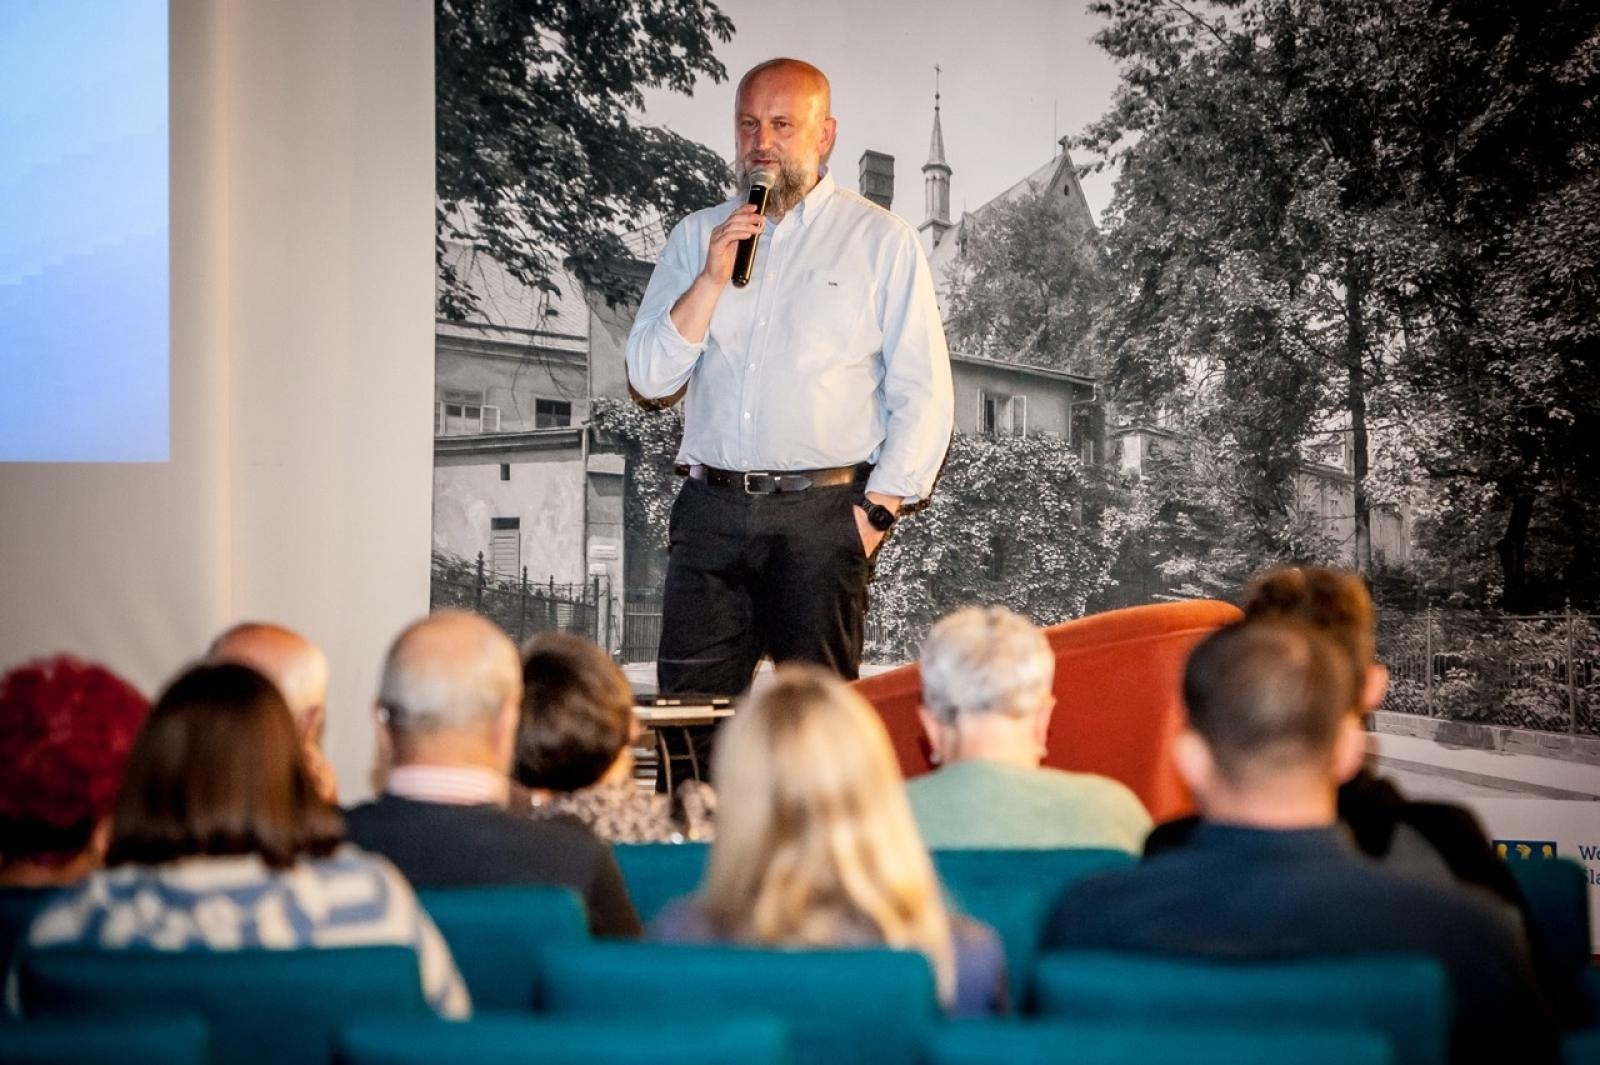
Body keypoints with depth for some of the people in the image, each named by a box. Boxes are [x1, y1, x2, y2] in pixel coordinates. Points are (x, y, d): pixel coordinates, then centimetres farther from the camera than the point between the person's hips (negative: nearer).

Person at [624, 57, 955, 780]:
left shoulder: (881, 241, 4)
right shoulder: (697, 236, 13)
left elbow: (924, 393, 1)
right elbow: (649, 378, 6)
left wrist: (879, 506, -7)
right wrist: (713, 277, -6)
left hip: (821, 512, -3)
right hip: (712, 510, 3)